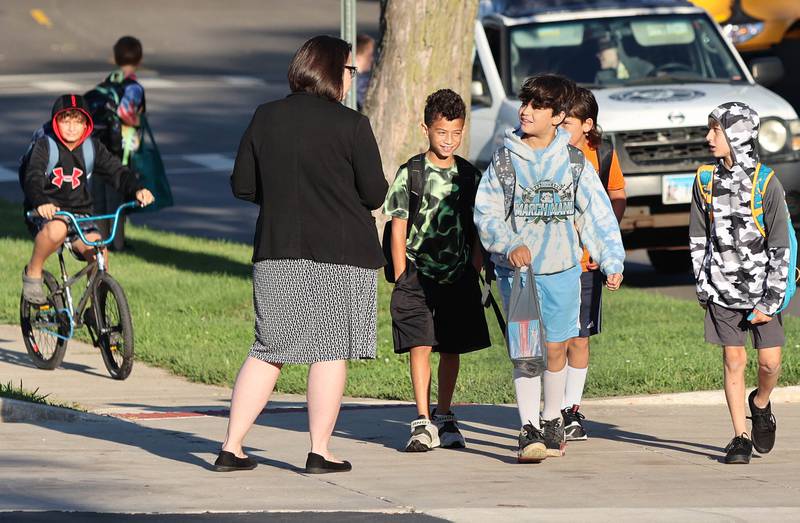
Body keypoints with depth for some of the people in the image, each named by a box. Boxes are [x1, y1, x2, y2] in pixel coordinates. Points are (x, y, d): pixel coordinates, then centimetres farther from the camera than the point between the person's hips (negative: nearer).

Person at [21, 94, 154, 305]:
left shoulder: (93, 147, 4)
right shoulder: (45, 145, -8)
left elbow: (116, 171, -5)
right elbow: (33, 178, -23)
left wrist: (136, 190, -27)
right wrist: (41, 202, -45)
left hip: (79, 214, 4)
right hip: (45, 212, -4)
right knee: (56, 230, -39)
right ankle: (32, 273, -11)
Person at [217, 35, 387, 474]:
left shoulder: (265, 118, 4)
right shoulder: (351, 125, -9)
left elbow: (242, 185, 6)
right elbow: (375, 194, -7)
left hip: (277, 250, 5)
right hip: (341, 254, -4)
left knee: (269, 351, 11)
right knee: (331, 351, 3)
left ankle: (231, 448, 8)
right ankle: (320, 452, 3)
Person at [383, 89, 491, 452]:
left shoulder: (470, 176, 7)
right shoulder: (411, 173, -3)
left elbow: (478, 232, 12)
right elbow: (398, 228, -2)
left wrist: (475, 273, 6)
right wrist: (401, 279, -6)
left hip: (458, 276, 3)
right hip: (419, 273, -3)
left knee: (451, 350, 10)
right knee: (420, 347, -10)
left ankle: (444, 419, 22)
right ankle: (423, 423, -12)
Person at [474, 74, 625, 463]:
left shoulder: (573, 162, 5)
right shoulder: (504, 159, 4)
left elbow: (598, 214, 8)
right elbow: (486, 212, 1)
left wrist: (612, 261, 2)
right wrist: (509, 245, -15)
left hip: (561, 268, 1)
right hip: (515, 269, -1)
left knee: (555, 348, 6)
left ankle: (552, 421, 25)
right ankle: (529, 430, -7)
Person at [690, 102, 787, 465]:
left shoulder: (766, 183, -10)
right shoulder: (706, 180, 2)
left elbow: (781, 246, -8)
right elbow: (698, 237, 11)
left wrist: (771, 300, -10)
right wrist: (702, 284, 6)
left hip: (761, 286, -2)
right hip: (722, 286, 2)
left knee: (769, 360, -4)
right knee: (733, 360, 1)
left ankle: (760, 403, 27)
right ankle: (740, 437, 7)